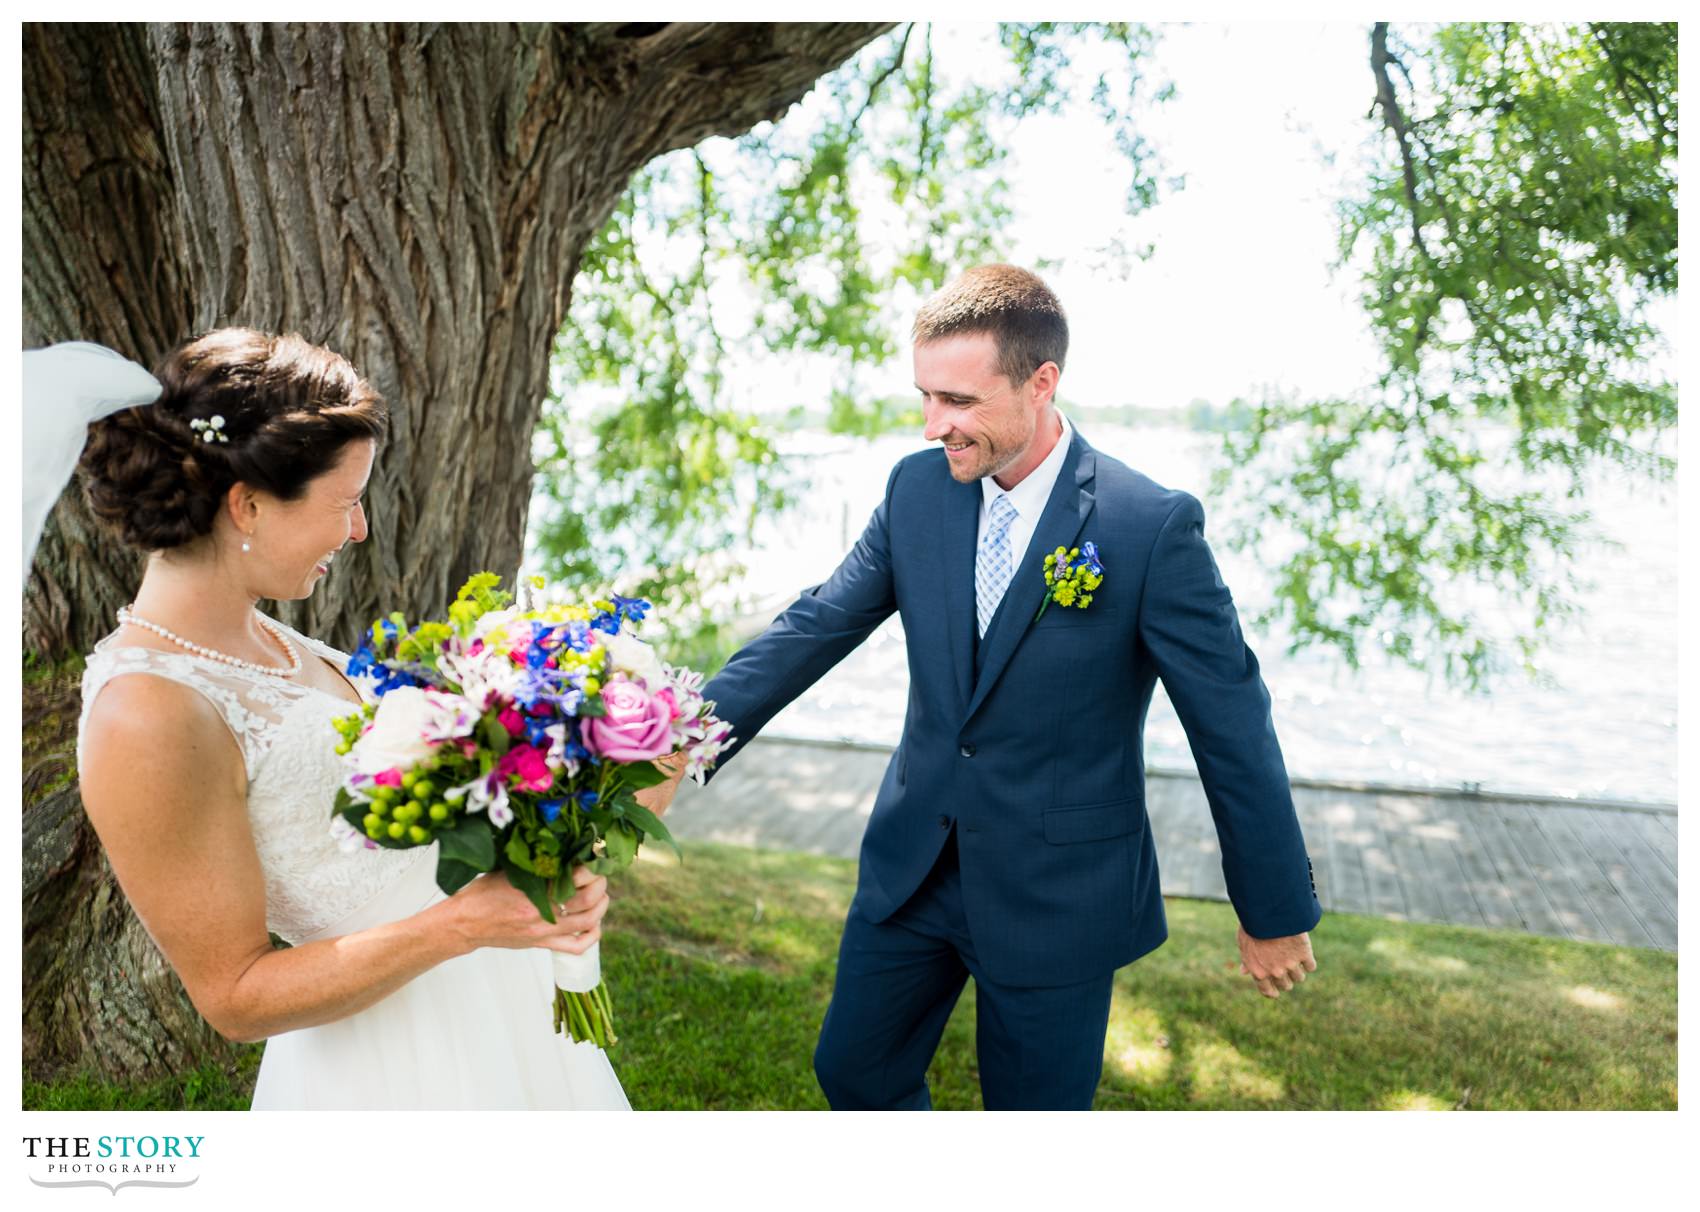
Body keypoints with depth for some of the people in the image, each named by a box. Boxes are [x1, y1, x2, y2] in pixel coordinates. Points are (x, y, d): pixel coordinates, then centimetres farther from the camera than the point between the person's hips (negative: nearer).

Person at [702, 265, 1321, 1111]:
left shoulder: (1152, 526, -19)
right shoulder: (917, 488, -4)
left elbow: (1232, 725, -12)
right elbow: (815, 627, -1)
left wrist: (1276, 914, -4)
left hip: (1058, 898, -4)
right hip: (912, 871, 5)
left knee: (1035, 1104, 14)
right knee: (852, 1073, 19)